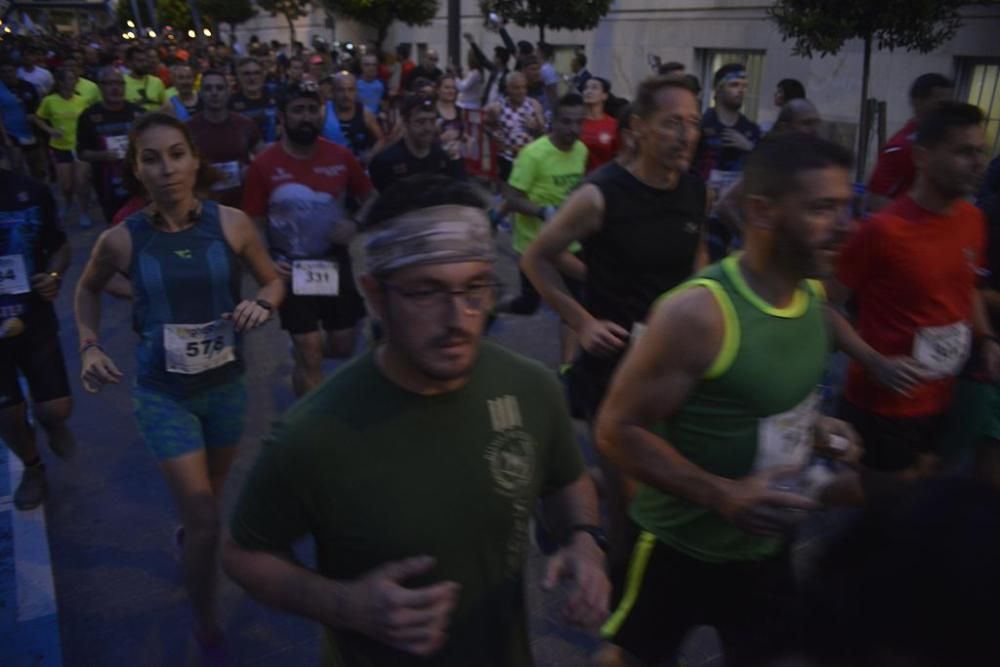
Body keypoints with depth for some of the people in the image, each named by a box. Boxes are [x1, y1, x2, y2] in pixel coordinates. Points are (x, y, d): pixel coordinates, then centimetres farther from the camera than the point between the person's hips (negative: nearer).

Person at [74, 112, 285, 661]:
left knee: (211, 493, 26)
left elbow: (273, 281, 2)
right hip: (163, 392, -2)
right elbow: (88, 290, 8)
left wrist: (262, 304, -19)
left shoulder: (231, 223, -13)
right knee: (206, 524, -5)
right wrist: (89, 346, -6)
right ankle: (207, 633, 20)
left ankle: (187, 534, 63)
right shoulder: (120, 240, -14)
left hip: (226, 384, 3)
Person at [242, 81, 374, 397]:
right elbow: (254, 224, -5)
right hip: (291, 269, -3)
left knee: (343, 347, 14)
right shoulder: (263, 164, -12)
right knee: (311, 358, 1)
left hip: (335, 263, 3)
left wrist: (355, 225, -13)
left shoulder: (341, 157, -6)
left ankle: (300, 351, 48)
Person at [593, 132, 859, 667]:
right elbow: (617, 430, -26)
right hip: (684, 544, -6)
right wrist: (724, 495, -33)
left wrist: (810, 426, -4)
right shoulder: (698, 311, -29)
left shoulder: (812, 292, -3)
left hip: (767, 542, 7)